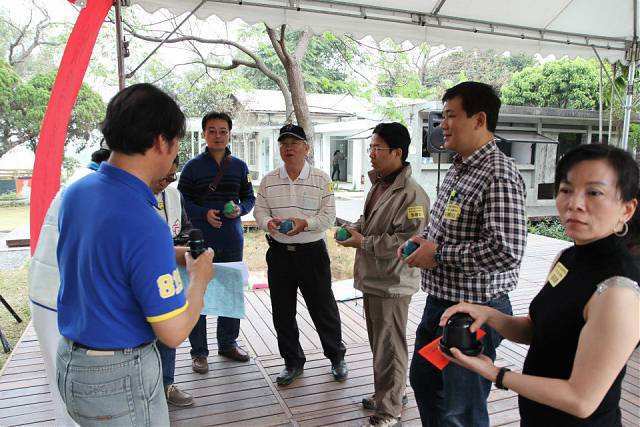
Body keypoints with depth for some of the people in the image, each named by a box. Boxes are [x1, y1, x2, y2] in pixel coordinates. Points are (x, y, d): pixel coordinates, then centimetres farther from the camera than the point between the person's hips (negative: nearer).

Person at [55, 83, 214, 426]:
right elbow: (174, 332, -24)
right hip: (120, 377, -8)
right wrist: (199, 277, -7)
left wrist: (170, 256, 12)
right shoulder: (145, 225, -30)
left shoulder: (74, 192, -3)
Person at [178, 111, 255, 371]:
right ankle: (199, 351, 16)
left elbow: (249, 198, 13)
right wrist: (205, 214, -17)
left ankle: (228, 343, 30)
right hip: (201, 239, -3)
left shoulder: (239, 167, 9)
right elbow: (182, 201, -2)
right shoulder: (193, 166, -1)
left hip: (232, 239, 4)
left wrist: (240, 209, -8)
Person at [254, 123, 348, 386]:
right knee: (282, 312, 11)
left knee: (323, 308, 8)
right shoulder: (269, 180, 6)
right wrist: (268, 222, -18)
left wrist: (304, 223, -22)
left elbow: (329, 216, -6)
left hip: (312, 252, -3)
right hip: (279, 253, 3)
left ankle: (337, 357, 30)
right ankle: (293, 362, 30)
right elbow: (259, 211, 5)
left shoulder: (321, 179, -2)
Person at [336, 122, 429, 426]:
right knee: (379, 342, 21)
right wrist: (354, 228, 4)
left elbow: (405, 240, -25)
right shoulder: (378, 185, 11)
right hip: (371, 278, 9)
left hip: (391, 284, -9)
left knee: (388, 347, 5)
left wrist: (363, 243, -20)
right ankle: (391, 392, 41)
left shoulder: (412, 194, -20)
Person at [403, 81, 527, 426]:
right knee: (424, 380, 26)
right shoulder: (457, 168, 9)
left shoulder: (499, 174, -22)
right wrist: (422, 238, 2)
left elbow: (506, 252, -31)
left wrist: (438, 254, -21)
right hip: (439, 302, 10)